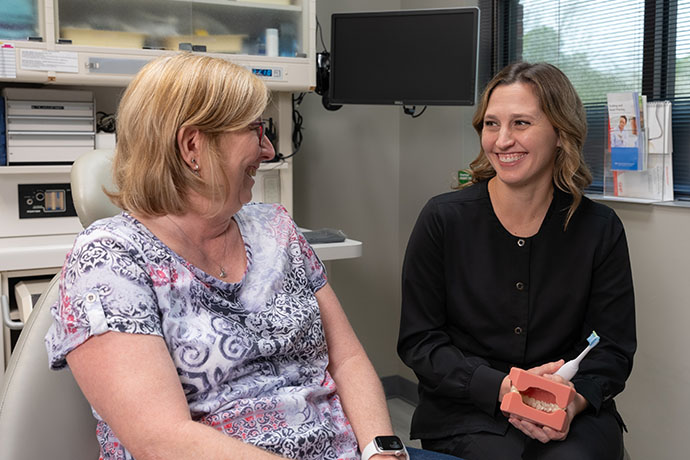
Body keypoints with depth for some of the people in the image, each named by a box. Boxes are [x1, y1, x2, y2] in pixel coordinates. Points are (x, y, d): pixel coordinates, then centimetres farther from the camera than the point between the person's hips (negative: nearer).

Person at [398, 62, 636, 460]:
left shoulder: (600, 229, 0)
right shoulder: (444, 220, -5)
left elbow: (613, 348, 3)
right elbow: (418, 341, -4)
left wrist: (575, 400, -18)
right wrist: (501, 389, -18)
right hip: (466, 414, -1)